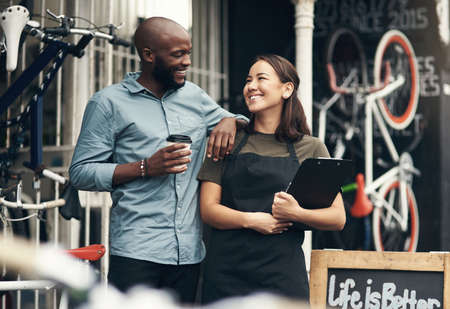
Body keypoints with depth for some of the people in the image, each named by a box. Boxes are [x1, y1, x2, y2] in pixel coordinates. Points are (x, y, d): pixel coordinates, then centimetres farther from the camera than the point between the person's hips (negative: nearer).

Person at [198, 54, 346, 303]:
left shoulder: (310, 148, 7)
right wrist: (252, 220, -14)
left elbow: (338, 218, 4)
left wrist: (296, 213, -15)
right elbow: (208, 209, 3)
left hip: (283, 271, -1)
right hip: (227, 271, 1)